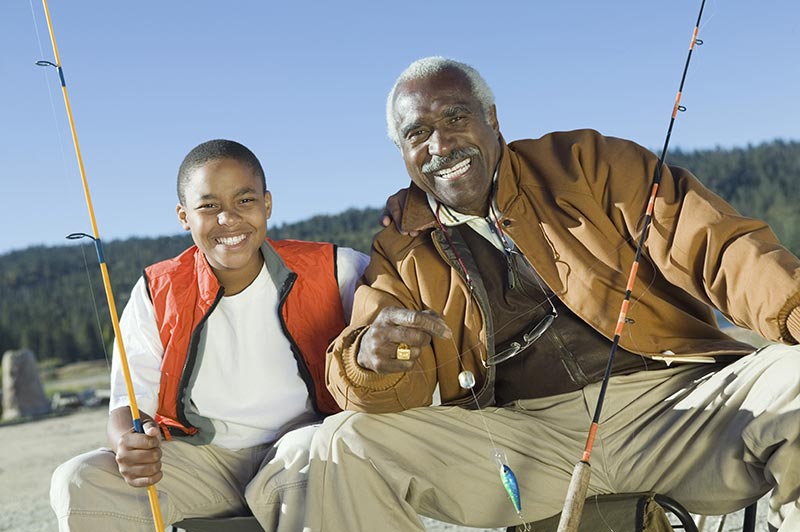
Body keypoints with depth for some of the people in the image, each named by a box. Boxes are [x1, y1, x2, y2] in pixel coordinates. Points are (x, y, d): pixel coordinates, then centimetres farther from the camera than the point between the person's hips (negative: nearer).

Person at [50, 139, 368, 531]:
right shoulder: (155, 295, -2)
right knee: (79, 482, -18)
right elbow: (130, 404, -5)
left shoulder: (333, 273, -6)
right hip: (201, 459, 2)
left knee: (308, 451, -36)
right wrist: (130, 444, -29)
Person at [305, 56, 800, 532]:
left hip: (669, 395, 0)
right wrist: (371, 360, -22)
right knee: (347, 445, -17)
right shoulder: (402, 253, 12)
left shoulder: (584, 163, 7)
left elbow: (712, 243, -4)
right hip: (519, 437, 1)